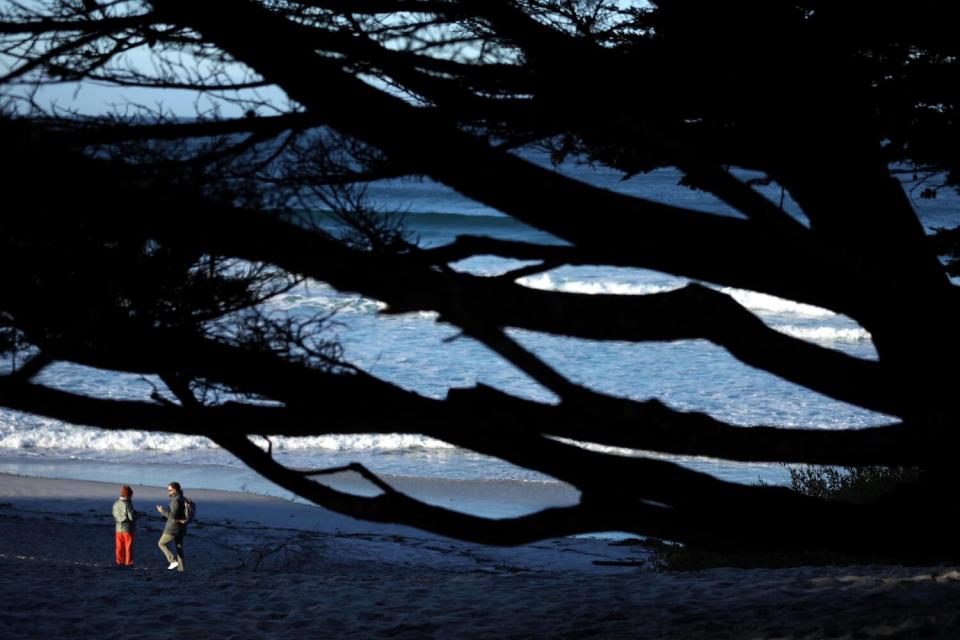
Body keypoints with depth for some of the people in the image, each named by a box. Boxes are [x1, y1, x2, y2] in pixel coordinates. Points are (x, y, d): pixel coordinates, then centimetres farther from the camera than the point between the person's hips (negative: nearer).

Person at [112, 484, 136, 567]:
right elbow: (131, 517, -19)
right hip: (128, 529, -6)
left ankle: (119, 561, 14)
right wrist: (136, 516, 2)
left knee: (120, 547, 12)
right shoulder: (127, 504, -19)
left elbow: (114, 516, 7)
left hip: (119, 528, 6)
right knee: (128, 547, 3)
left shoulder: (116, 504, 1)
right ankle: (128, 563, 5)